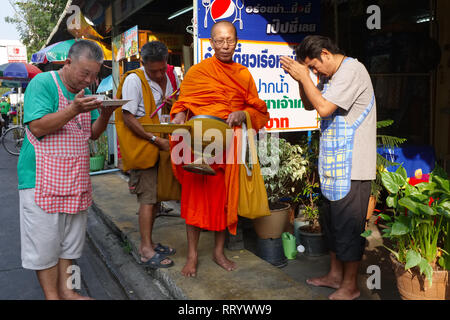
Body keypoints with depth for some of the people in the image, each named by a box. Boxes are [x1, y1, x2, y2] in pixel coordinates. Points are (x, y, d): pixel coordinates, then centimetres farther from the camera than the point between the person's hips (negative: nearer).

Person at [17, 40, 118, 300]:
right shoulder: (43, 83, -8)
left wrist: (105, 115, -6)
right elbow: (37, 127, -18)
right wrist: (74, 110, -26)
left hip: (76, 179, 7)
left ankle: (66, 290, 26)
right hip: (43, 180, -7)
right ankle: (51, 295, 15)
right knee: (45, 242, 1)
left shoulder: (85, 91, 13)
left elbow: (92, 134, 14)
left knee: (70, 240, 14)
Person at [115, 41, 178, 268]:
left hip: (163, 145, 7)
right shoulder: (134, 80, -11)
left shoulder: (171, 77, 9)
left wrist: (174, 104, -4)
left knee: (155, 195, 12)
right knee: (148, 197, -6)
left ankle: (147, 243, 24)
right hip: (142, 145, -7)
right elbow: (128, 118, -16)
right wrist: (155, 139, -18)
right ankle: (146, 250, 3)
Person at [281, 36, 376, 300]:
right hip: (335, 166, 10)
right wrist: (302, 79, 4)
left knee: (349, 224, 0)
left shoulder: (352, 70, -15)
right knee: (334, 221, 18)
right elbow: (310, 105, 20)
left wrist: (304, 76, -14)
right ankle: (336, 275, 34)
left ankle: (350, 286, 16)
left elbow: (324, 108, -23)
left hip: (351, 167, -10)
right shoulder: (332, 75, 15)